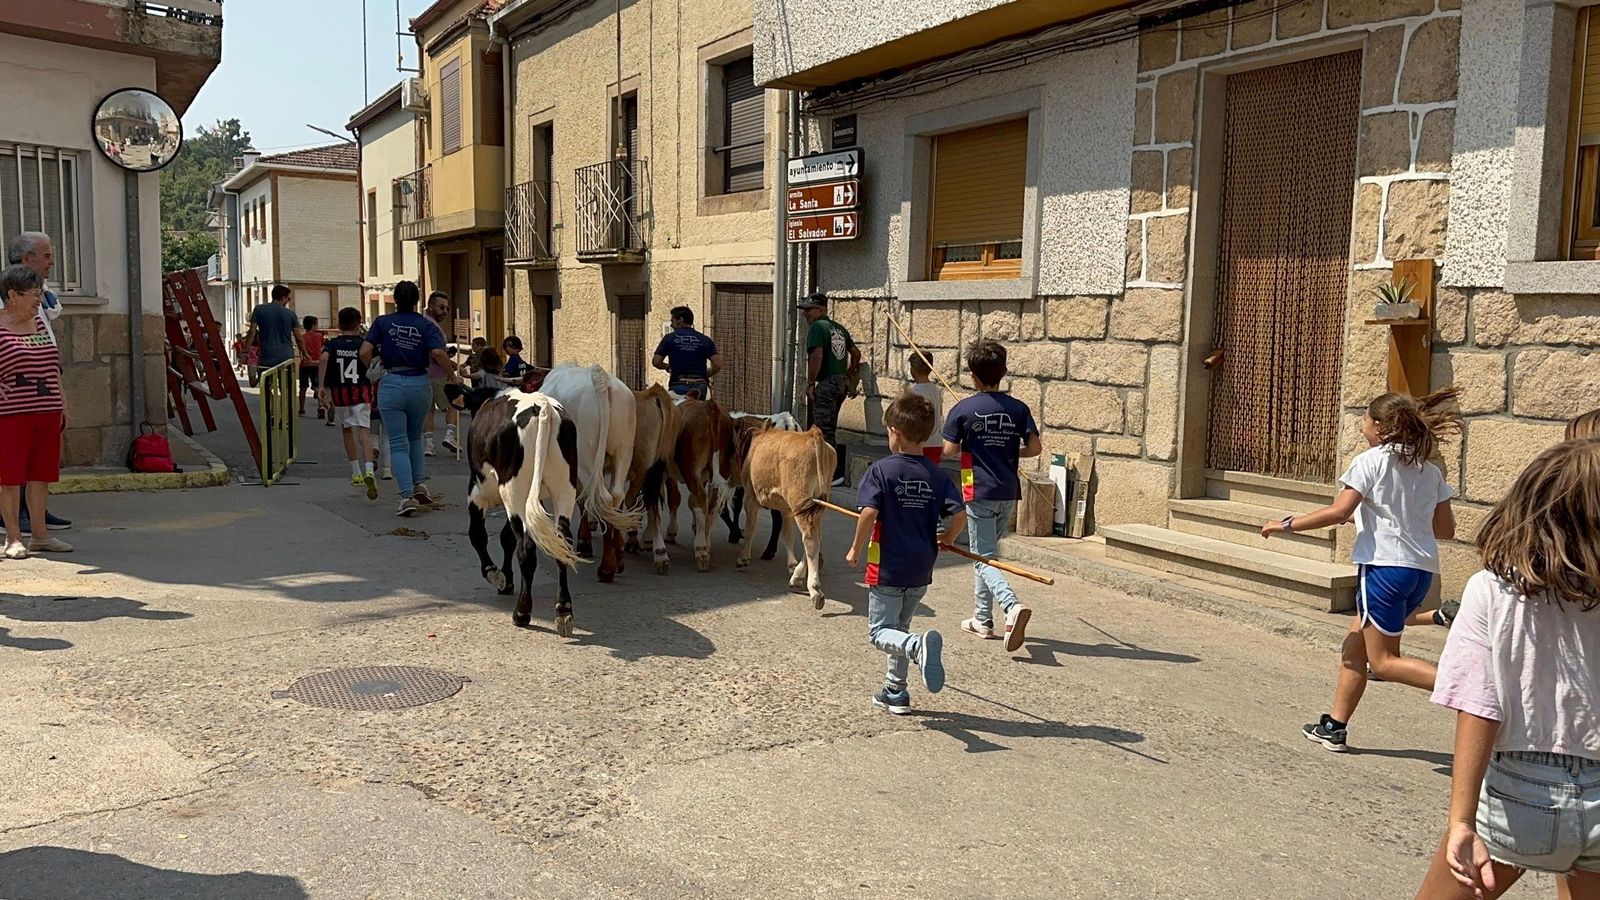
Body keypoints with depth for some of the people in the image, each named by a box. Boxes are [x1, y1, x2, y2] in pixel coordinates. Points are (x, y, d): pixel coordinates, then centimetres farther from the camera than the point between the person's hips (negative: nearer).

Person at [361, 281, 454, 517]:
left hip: (391, 384, -1)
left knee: (398, 444, 2)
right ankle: (419, 485, 17)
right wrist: (450, 374, -1)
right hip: (419, 384, 1)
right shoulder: (426, 325, -1)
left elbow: (365, 352, -6)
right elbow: (438, 353, -16)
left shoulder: (383, 322, 2)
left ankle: (407, 496, -6)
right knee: (415, 437, 24)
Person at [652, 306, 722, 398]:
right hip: (700, 386, 2)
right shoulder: (705, 340, 7)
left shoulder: (669, 338, 1)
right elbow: (718, 365, -1)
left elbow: (656, 362, -2)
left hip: (678, 385, -2)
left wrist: (667, 367, 18)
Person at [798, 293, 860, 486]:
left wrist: (809, 383, -14)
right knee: (830, 427, 17)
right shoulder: (839, 328, 16)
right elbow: (856, 353, 21)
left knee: (824, 429, -6)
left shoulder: (817, 327, -9)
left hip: (827, 383, -9)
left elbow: (817, 356, -20)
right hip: (842, 383, 9)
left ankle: (835, 474, -8)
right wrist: (848, 377, 27)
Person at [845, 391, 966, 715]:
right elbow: (960, 516, -7)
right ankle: (895, 692, 28)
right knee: (899, 628, 22)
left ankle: (919, 645, -26)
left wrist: (856, 549, -8)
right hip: (921, 570, 5)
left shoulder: (881, 470, -12)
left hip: (887, 567, -5)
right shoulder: (937, 476, -1)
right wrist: (943, 540, 12)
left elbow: (869, 513, -22)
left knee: (880, 632, 5)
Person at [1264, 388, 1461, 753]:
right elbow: (1446, 529, 13)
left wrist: (1286, 524, -8)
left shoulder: (1371, 460, -6)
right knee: (1356, 643, 15)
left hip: (1385, 565, -8)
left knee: (1383, 661, 1)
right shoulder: (1429, 469, 13)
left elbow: (1339, 511, -16)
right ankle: (1335, 726, 17)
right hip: (1422, 570, 8)